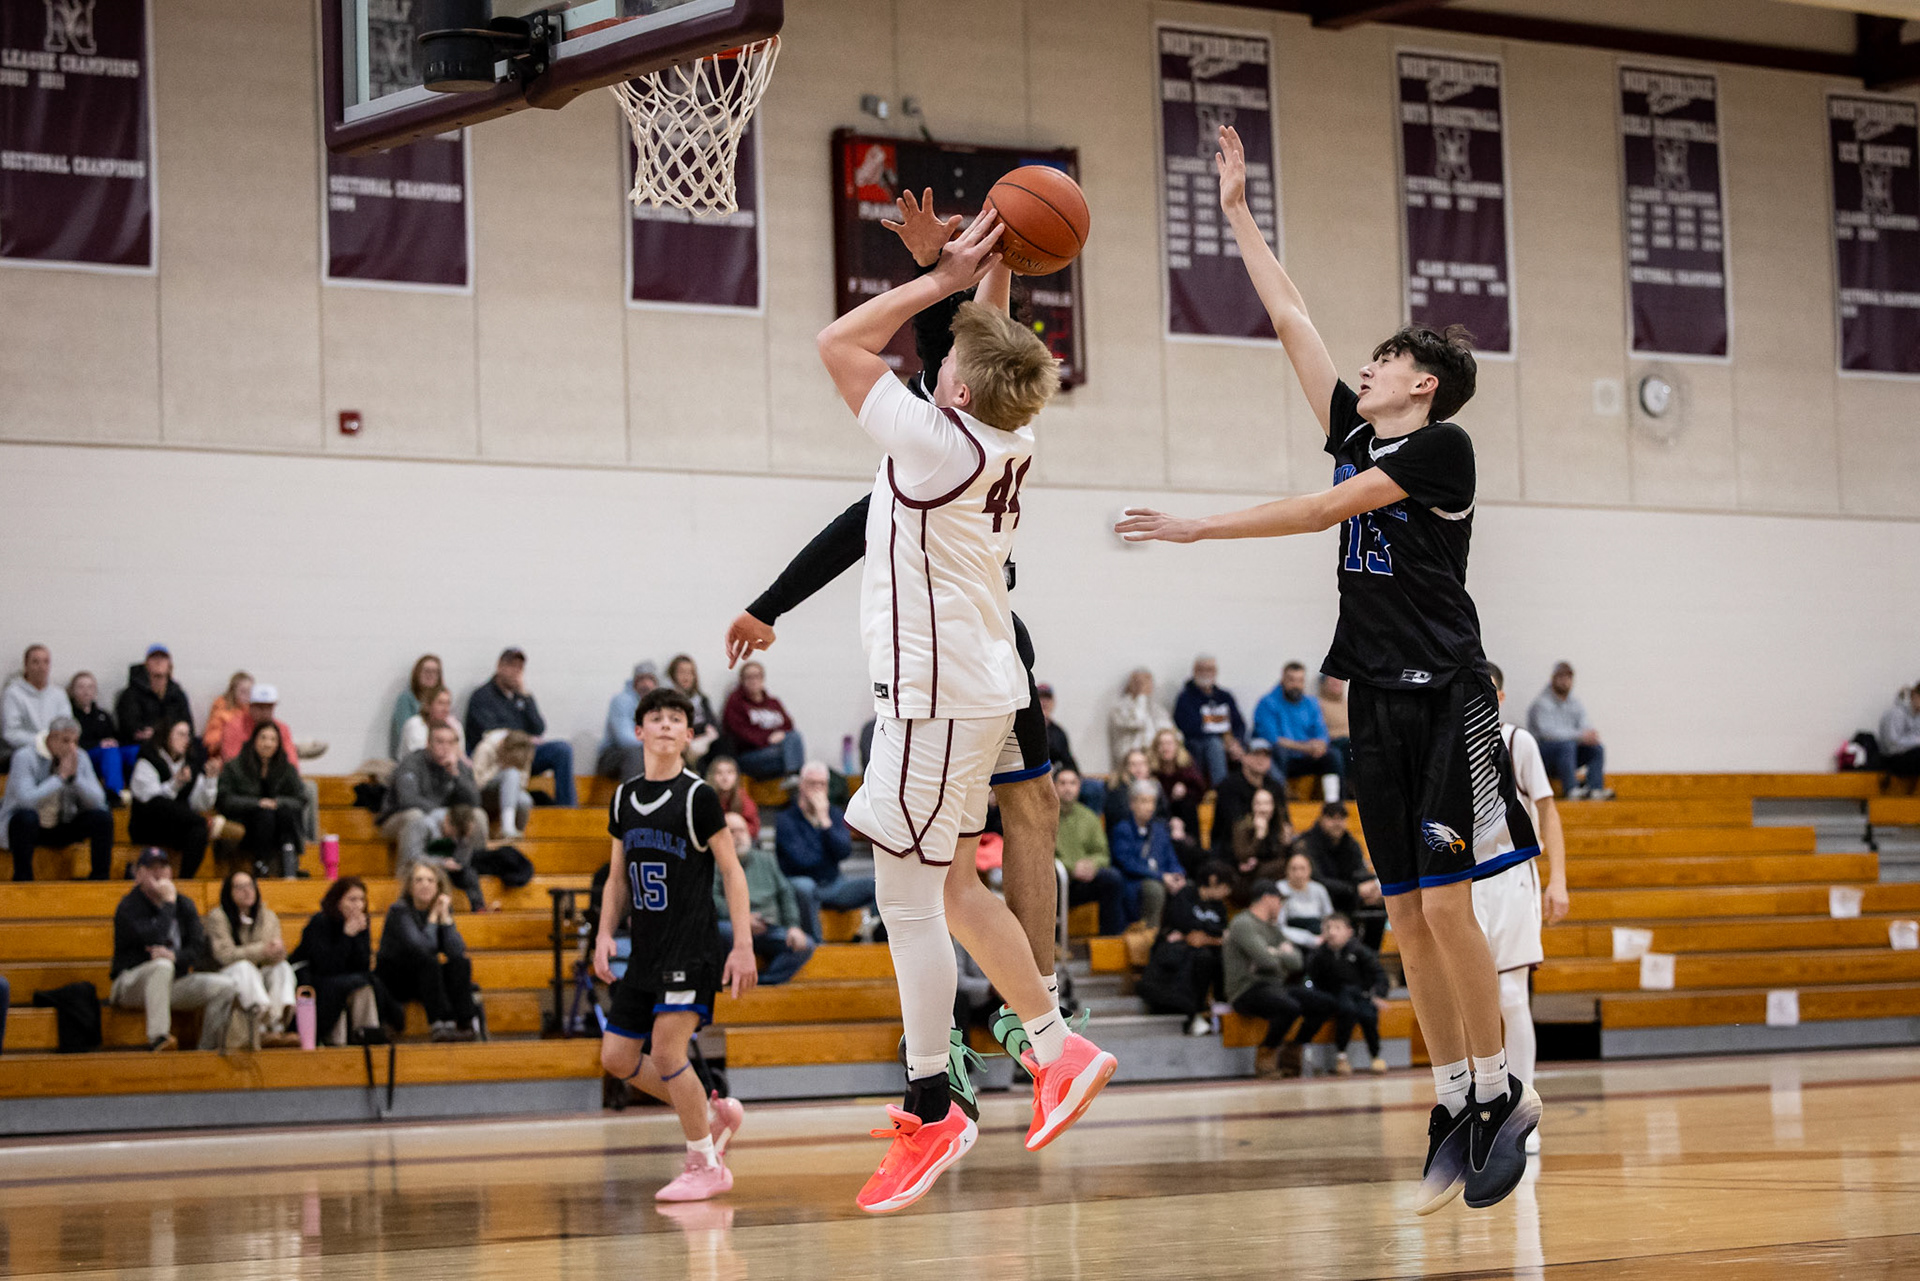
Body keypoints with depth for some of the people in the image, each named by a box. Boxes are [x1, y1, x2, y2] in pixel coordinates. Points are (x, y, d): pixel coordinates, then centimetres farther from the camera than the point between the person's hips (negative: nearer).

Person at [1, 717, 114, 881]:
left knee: (102, 818, -15)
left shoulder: (80, 757, -3)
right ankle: (22, 878, -24)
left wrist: (74, 776, -22)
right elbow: (27, 800, -33)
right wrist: (60, 777, -27)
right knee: (26, 816, -38)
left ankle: (99, 878, -7)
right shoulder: (25, 757, -17)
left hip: (61, 829, 5)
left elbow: (98, 802, -8)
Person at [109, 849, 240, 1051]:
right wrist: (169, 903, -16)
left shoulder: (184, 905, 11)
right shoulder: (129, 907, -8)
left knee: (225, 986, -14)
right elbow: (154, 939, -24)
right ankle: (157, 1038, -46)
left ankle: (207, 1049, -11)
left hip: (173, 984, 6)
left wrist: (174, 956, -22)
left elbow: (198, 948, 0)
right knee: (161, 965, -40)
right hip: (130, 985, -6)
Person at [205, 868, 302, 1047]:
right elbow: (225, 954, -15)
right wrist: (263, 950, -25)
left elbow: (277, 955, 0)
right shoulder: (217, 917, -3)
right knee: (244, 967, -35)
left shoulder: (268, 917, 11)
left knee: (283, 967, -23)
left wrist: (276, 950, -27)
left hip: (260, 979, 5)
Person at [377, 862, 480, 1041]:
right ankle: (440, 1024, -43)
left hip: (424, 978, 6)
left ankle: (465, 1024, -33)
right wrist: (433, 917, -18)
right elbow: (423, 948, -29)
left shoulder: (441, 909, 1)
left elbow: (458, 951, -13)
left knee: (461, 963, -19)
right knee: (428, 961, -32)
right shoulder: (399, 911, -15)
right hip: (392, 979, -6)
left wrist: (445, 916, -16)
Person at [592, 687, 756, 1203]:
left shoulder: (697, 797, -7)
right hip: (644, 950, 7)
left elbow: (731, 870, -7)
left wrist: (744, 946, -14)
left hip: (691, 948, -7)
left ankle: (706, 1166, -2)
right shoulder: (624, 798, 10)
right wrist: (605, 934, 4)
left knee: (666, 1050, -16)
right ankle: (713, 1114, 21)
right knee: (617, 1057, 5)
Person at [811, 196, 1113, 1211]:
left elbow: (838, 343, -13)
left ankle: (930, 1114, -1)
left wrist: (947, 279, -10)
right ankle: (1057, 1047, 21)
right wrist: (992, 286, 15)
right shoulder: (1005, 444, 6)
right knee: (949, 886, 18)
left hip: (936, 692, -9)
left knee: (908, 899, -5)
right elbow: (994, 359, 28)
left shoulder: (937, 442, -18)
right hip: (975, 684, 9)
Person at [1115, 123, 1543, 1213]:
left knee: (1445, 903, -13)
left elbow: (1322, 511, -10)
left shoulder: (1443, 445, -6)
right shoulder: (1356, 434, 15)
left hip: (1446, 699, -7)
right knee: (1408, 917, 4)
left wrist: (1198, 528, -5)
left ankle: (1500, 1096, -4)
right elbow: (1292, 322, 18)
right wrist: (1241, 215, 20)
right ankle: (1458, 1113, 7)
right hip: (1379, 699, 7)